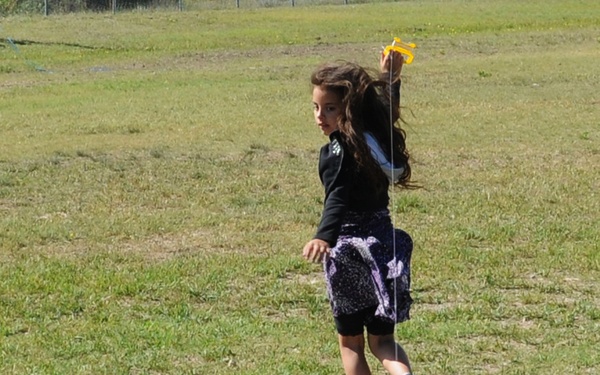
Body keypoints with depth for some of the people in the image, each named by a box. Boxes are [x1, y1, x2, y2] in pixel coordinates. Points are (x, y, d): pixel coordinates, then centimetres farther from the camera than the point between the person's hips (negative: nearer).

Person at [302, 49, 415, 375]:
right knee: (382, 340, 12)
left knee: (350, 342, 10)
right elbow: (387, 110, 27)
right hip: (384, 244, 6)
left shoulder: (338, 152, -19)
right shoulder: (377, 135, 2)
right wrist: (390, 78, 35)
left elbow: (337, 199, -35)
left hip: (349, 249, -6)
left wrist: (324, 237, -50)